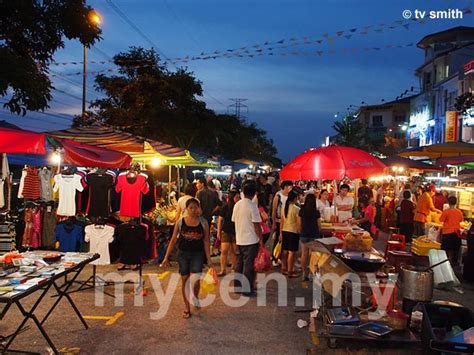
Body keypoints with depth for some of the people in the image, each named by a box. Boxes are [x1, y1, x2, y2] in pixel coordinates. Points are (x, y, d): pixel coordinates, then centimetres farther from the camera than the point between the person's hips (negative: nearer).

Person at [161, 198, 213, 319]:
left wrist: (209, 259, 0)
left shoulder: (203, 223, -2)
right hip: (183, 254, 1)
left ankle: (196, 297, 22)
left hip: (197, 254, -1)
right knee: (185, 280, 7)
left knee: (195, 280, -12)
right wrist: (166, 257, 0)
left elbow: (206, 241, 2)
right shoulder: (180, 222, -2)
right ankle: (187, 308, 22)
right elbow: (173, 240, 2)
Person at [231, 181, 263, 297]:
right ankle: (247, 290, 7)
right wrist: (261, 239, -7)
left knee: (239, 263, 15)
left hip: (239, 239, 6)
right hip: (251, 240, -6)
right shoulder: (252, 206, -16)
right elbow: (256, 225, -16)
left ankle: (237, 286, 24)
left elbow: (234, 221, 10)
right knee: (248, 265, 1)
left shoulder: (237, 204, 3)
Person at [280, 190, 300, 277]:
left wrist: (281, 233, 16)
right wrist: (299, 232, 0)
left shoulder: (284, 208, 4)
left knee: (285, 251, 14)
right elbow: (298, 223, -13)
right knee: (292, 252, 0)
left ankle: (284, 269, 23)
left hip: (284, 231, 7)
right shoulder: (296, 209, -14)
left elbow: (281, 222, 9)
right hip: (293, 232, -7)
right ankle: (290, 271, 4)